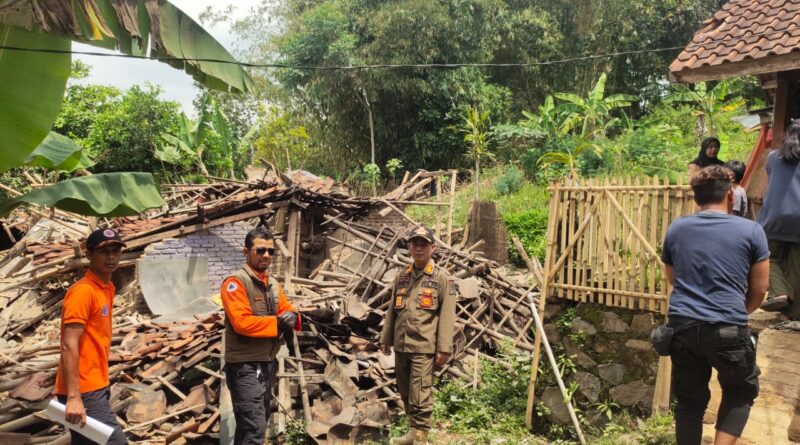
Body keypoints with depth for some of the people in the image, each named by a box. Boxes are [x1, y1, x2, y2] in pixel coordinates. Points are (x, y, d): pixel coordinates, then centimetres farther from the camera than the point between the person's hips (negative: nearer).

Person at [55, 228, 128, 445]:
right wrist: (74, 397, -26)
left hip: (96, 387, 9)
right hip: (84, 393, -9)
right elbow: (69, 345, -21)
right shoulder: (82, 291, -16)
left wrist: (101, 381, 17)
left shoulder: (107, 288, 11)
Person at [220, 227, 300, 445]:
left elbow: (288, 312, 11)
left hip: (268, 365, 9)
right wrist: (278, 323, -19)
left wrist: (292, 317, -13)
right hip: (245, 367, -8)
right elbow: (242, 322, -25)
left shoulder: (273, 285, 11)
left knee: (254, 423, 21)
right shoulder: (235, 282, -14)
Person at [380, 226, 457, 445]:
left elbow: (447, 315, -8)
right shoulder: (402, 276, 12)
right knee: (405, 394, 15)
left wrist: (444, 348, -12)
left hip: (423, 347, -6)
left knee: (420, 396, -7)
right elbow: (392, 310, 18)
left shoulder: (441, 278, -3)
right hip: (401, 345, 6)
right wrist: (386, 338, 17)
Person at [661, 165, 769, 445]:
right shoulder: (751, 230, -1)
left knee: (689, 400, 15)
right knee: (742, 390, 21)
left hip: (682, 326, 3)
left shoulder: (675, 230, 8)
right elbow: (759, 290, 6)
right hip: (728, 330, -2)